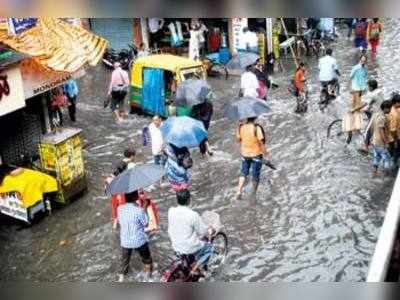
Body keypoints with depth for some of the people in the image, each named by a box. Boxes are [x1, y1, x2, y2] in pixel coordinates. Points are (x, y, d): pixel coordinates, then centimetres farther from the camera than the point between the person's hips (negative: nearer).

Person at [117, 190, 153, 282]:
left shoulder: (120, 209, -12)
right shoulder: (139, 210, -26)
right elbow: (146, 224, -14)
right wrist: (143, 210, -8)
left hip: (125, 241, 3)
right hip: (139, 240, -3)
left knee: (125, 260, 21)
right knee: (146, 257, 25)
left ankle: (121, 277, 24)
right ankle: (148, 271, 45)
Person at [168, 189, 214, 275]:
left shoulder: (171, 211, -10)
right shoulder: (193, 215, -25)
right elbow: (202, 232, -14)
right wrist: (209, 231, 10)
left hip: (176, 247, 6)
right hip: (190, 248, -6)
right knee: (210, 247, 21)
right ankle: (195, 268, 10)